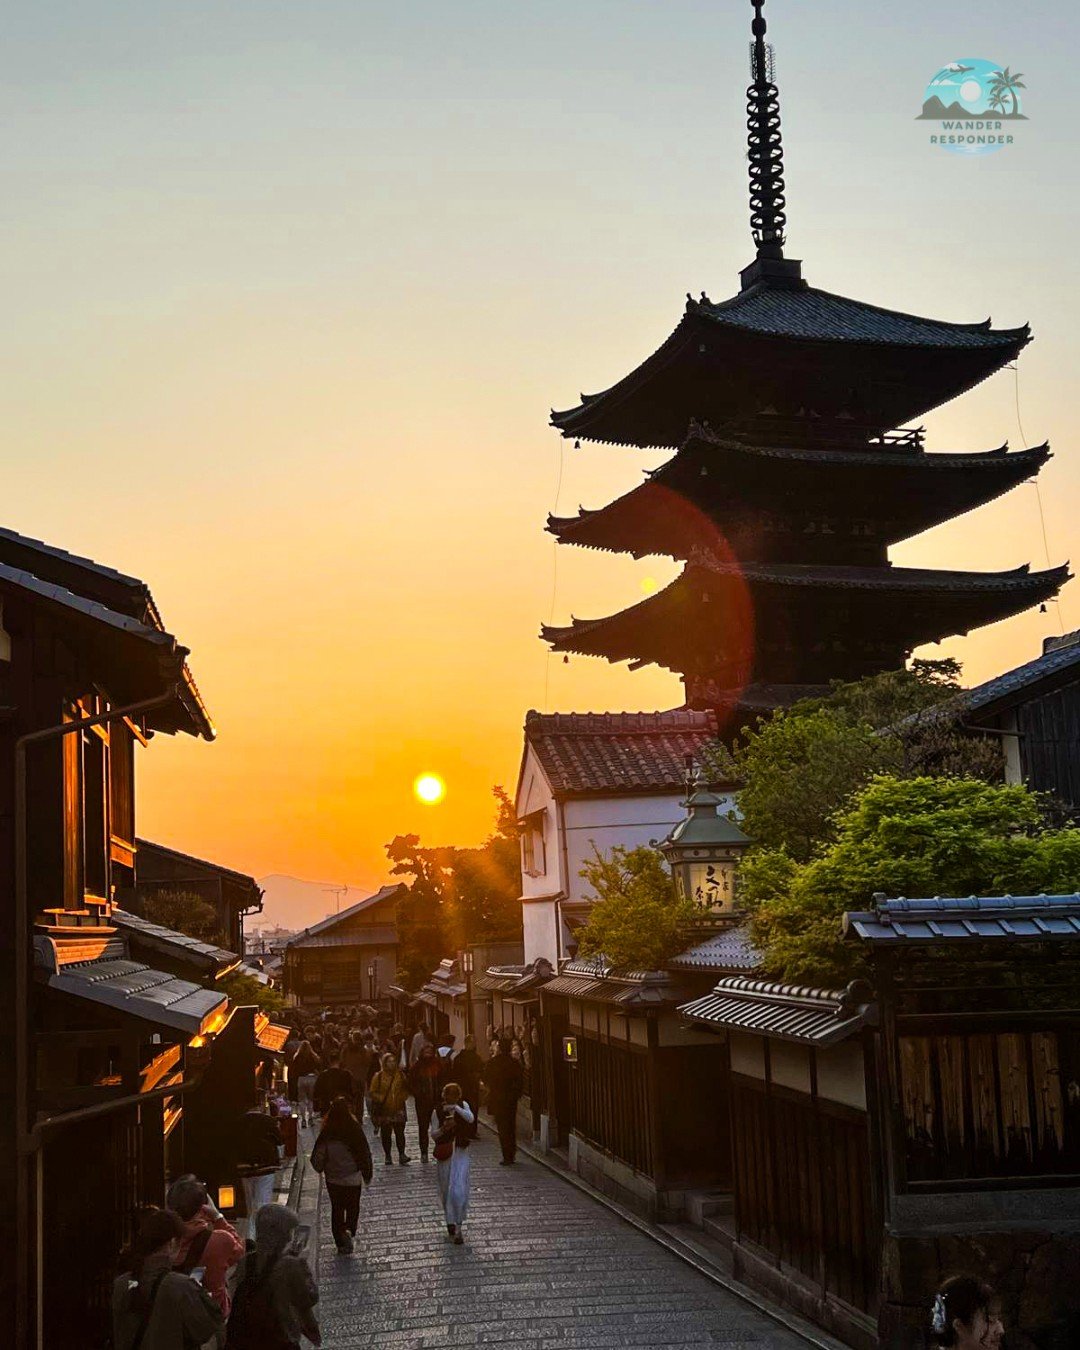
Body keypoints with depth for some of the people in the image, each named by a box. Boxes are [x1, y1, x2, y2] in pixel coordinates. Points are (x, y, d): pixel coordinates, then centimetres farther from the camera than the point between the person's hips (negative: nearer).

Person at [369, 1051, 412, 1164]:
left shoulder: (400, 1075, 5)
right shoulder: (379, 1076, -2)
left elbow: (406, 1089, 16)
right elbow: (373, 1092, 0)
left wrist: (403, 1097, -1)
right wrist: (381, 1099, -13)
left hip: (398, 1109, 1)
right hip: (384, 1110, -1)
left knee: (400, 1132, -3)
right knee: (386, 1134, 4)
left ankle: (402, 1154, 0)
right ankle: (388, 1156, 15)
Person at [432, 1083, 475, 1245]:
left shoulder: (463, 1106, -2)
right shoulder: (439, 1110, -2)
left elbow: (471, 1119, -22)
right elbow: (434, 1134, -1)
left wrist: (456, 1108, -36)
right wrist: (443, 1128, -22)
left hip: (460, 1152, -2)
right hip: (445, 1152, 2)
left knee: (458, 1190, -10)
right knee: (446, 1189, 11)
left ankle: (458, 1228, -4)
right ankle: (450, 1221, 33)